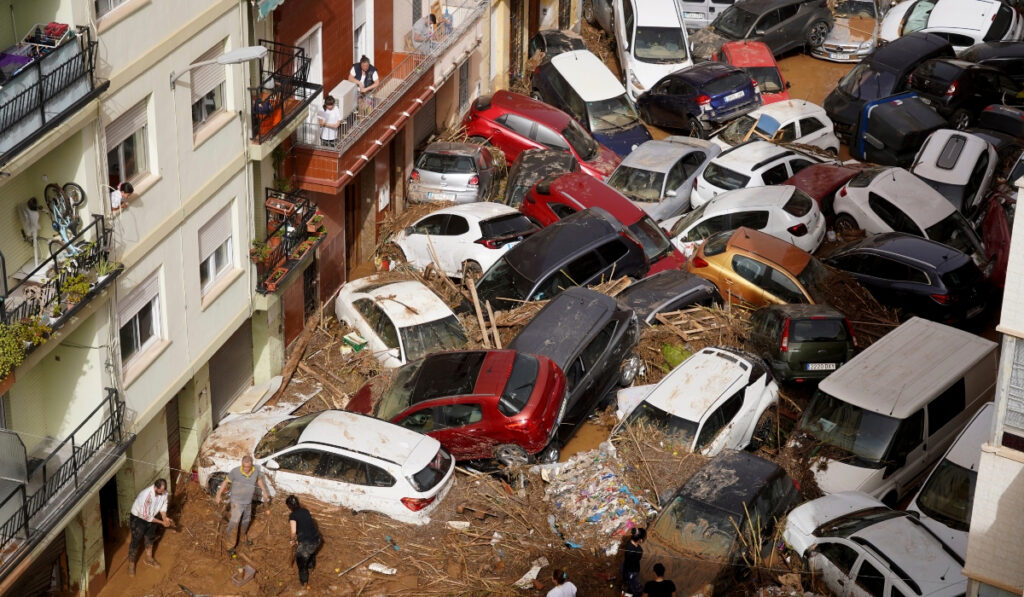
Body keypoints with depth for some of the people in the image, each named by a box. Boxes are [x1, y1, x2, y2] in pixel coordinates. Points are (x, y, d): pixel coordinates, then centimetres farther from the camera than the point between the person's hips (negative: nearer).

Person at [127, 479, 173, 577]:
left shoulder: (164, 492, -21)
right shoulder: (146, 495, -41)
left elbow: (163, 504, -1)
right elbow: (145, 516, -33)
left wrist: (164, 518, -16)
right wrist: (161, 522, -27)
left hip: (151, 516, 6)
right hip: (138, 517, -6)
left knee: (150, 538, 22)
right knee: (136, 541, 4)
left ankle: (149, 559, 44)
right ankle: (131, 564, 22)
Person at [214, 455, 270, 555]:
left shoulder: (256, 470, -13)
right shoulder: (235, 471, -25)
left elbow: (259, 479, 8)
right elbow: (226, 482, -11)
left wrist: (264, 492, 14)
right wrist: (219, 495, -9)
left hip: (248, 502, 5)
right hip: (237, 502, -5)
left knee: (246, 521, 26)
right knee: (234, 523, -13)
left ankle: (244, 536, 52)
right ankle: (230, 546, -4)